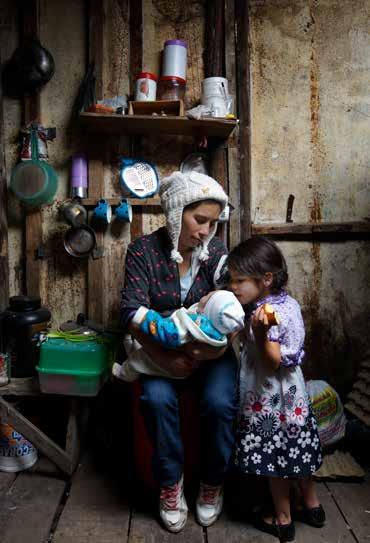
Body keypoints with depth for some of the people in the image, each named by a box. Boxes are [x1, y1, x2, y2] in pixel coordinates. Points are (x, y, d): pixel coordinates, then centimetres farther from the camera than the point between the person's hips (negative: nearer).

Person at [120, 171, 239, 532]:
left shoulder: (216, 251, -4)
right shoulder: (144, 250, -10)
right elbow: (132, 310, -17)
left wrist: (214, 345, -27)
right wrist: (163, 358, -30)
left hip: (208, 348, 1)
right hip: (159, 348, -1)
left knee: (219, 402, -24)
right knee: (157, 399, -28)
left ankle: (212, 483, 6)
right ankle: (170, 482, -1)